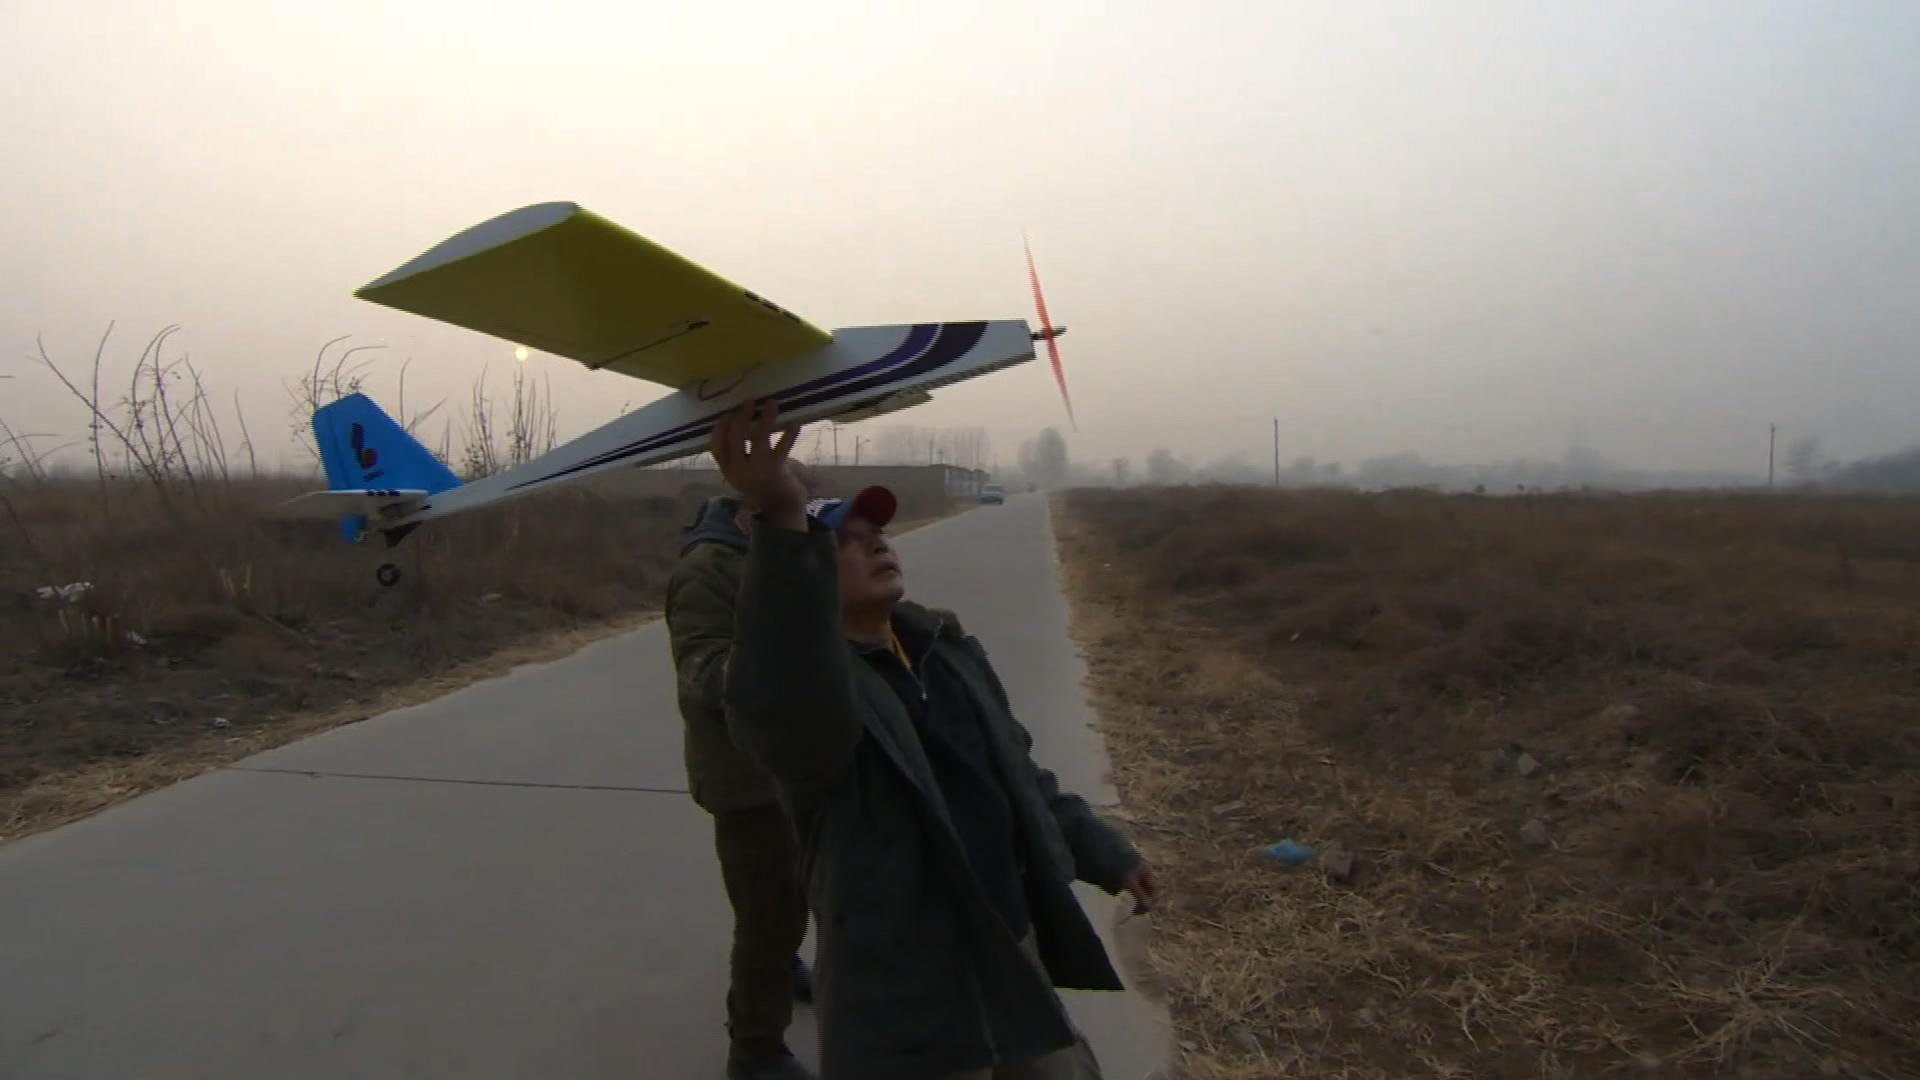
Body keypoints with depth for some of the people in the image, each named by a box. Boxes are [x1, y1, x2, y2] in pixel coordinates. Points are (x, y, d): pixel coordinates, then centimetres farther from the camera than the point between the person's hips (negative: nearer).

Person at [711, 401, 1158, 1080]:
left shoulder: (947, 650, 8)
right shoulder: (801, 676, -16)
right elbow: (786, 708, -42)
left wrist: (1105, 854, 22)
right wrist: (783, 525, -54)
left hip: (1015, 965, 7)